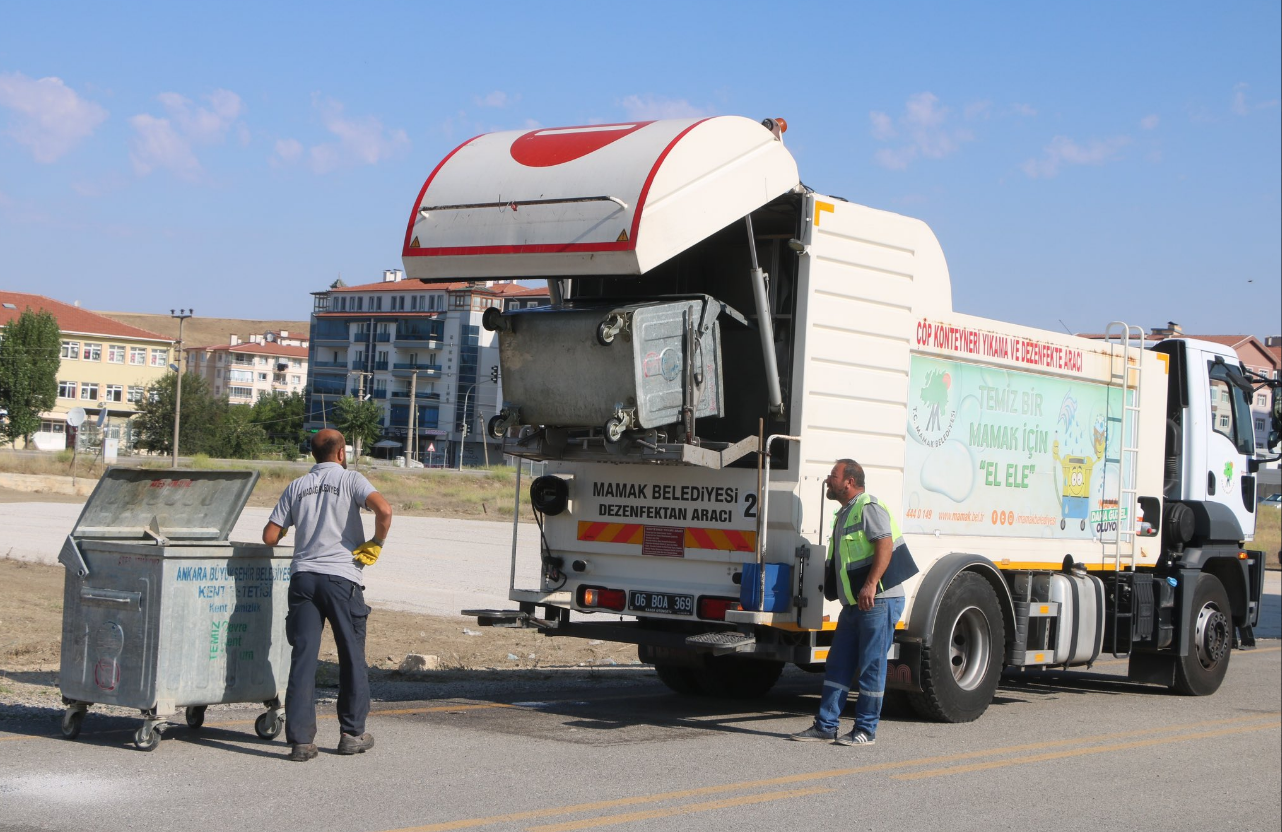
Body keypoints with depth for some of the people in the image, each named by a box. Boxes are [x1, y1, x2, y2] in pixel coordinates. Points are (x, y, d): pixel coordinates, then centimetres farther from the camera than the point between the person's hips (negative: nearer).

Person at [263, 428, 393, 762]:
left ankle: (301, 740, -6)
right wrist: (375, 545, -2)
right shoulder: (351, 479, 2)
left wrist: (287, 528, 31)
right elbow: (384, 510, -16)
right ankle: (352, 734, 17)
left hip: (303, 575, 3)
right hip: (341, 576, -3)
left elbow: (270, 536, 10)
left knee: (303, 657, 0)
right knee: (352, 656, 11)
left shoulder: (296, 487, 13)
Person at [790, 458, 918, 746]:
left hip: (878, 602, -10)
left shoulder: (868, 508, -10)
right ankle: (825, 726, 13)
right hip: (854, 604, 10)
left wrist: (871, 584, -29)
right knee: (838, 665, 9)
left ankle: (866, 730, 4)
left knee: (871, 666, -3)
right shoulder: (845, 514, 21)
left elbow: (885, 543, -23)